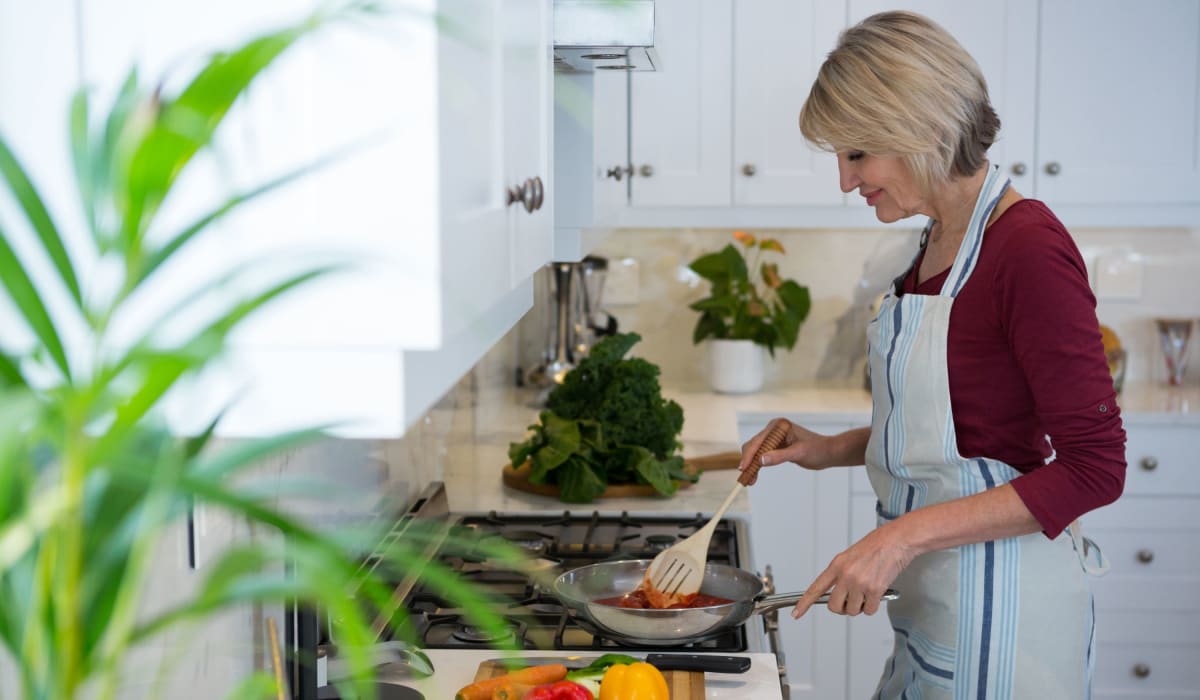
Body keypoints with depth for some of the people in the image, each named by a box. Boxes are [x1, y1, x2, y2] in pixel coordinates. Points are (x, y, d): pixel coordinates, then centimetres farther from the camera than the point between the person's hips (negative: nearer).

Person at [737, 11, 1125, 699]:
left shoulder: (1031, 247, -19)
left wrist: (904, 535, -25)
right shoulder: (937, 243, 7)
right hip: (929, 592, 8)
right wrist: (834, 449, 4)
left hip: (1001, 601, -8)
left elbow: (1094, 467, -21)